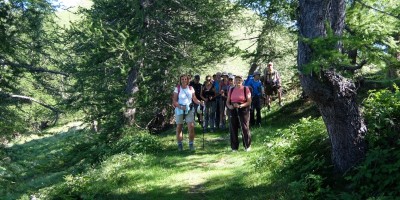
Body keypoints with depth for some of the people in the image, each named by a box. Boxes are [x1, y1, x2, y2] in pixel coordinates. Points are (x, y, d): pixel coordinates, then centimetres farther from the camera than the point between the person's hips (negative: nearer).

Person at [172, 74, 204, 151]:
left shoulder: (191, 88, 7)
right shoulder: (177, 88, 1)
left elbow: (194, 99, 11)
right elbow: (174, 101, -2)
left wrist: (200, 102, -8)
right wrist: (180, 106, -18)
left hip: (189, 110, 1)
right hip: (179, 110, -1)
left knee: (191, 127, -10)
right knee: (179, 127, 4)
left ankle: (191, 144, 1)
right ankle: (180, 144, 17)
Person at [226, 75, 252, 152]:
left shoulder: (246, 89, -1)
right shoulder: (231, 90, 12)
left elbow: (249, 101, -6)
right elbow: (227, 102, 13)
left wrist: (241, 105, -21)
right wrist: (229, 106, -9)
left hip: (243, 110, -4)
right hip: (233, 110, 4)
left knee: (245, 127, -6)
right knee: (234, 128, 3)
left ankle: (247, 146, 10)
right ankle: (234, 147, 13)